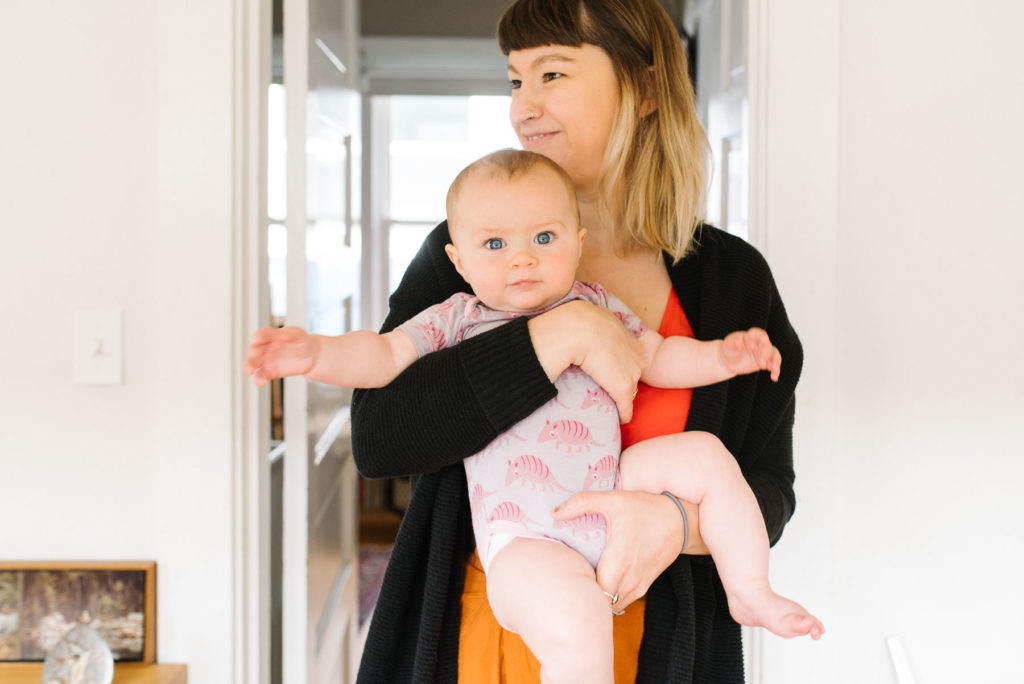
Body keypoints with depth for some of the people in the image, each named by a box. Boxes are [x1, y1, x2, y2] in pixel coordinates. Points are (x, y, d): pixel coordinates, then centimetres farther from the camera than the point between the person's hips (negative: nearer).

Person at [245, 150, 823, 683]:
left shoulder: (595, 304, 13)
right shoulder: (458, 319, 3)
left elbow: (657, 358, 22)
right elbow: (384, 355, -5)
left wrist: (722, 357, 5)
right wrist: (316, 354, -24)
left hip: (614, 494, 5)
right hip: (526, 536, -5)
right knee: (575, 630, -31)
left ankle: (750, 593, 9)